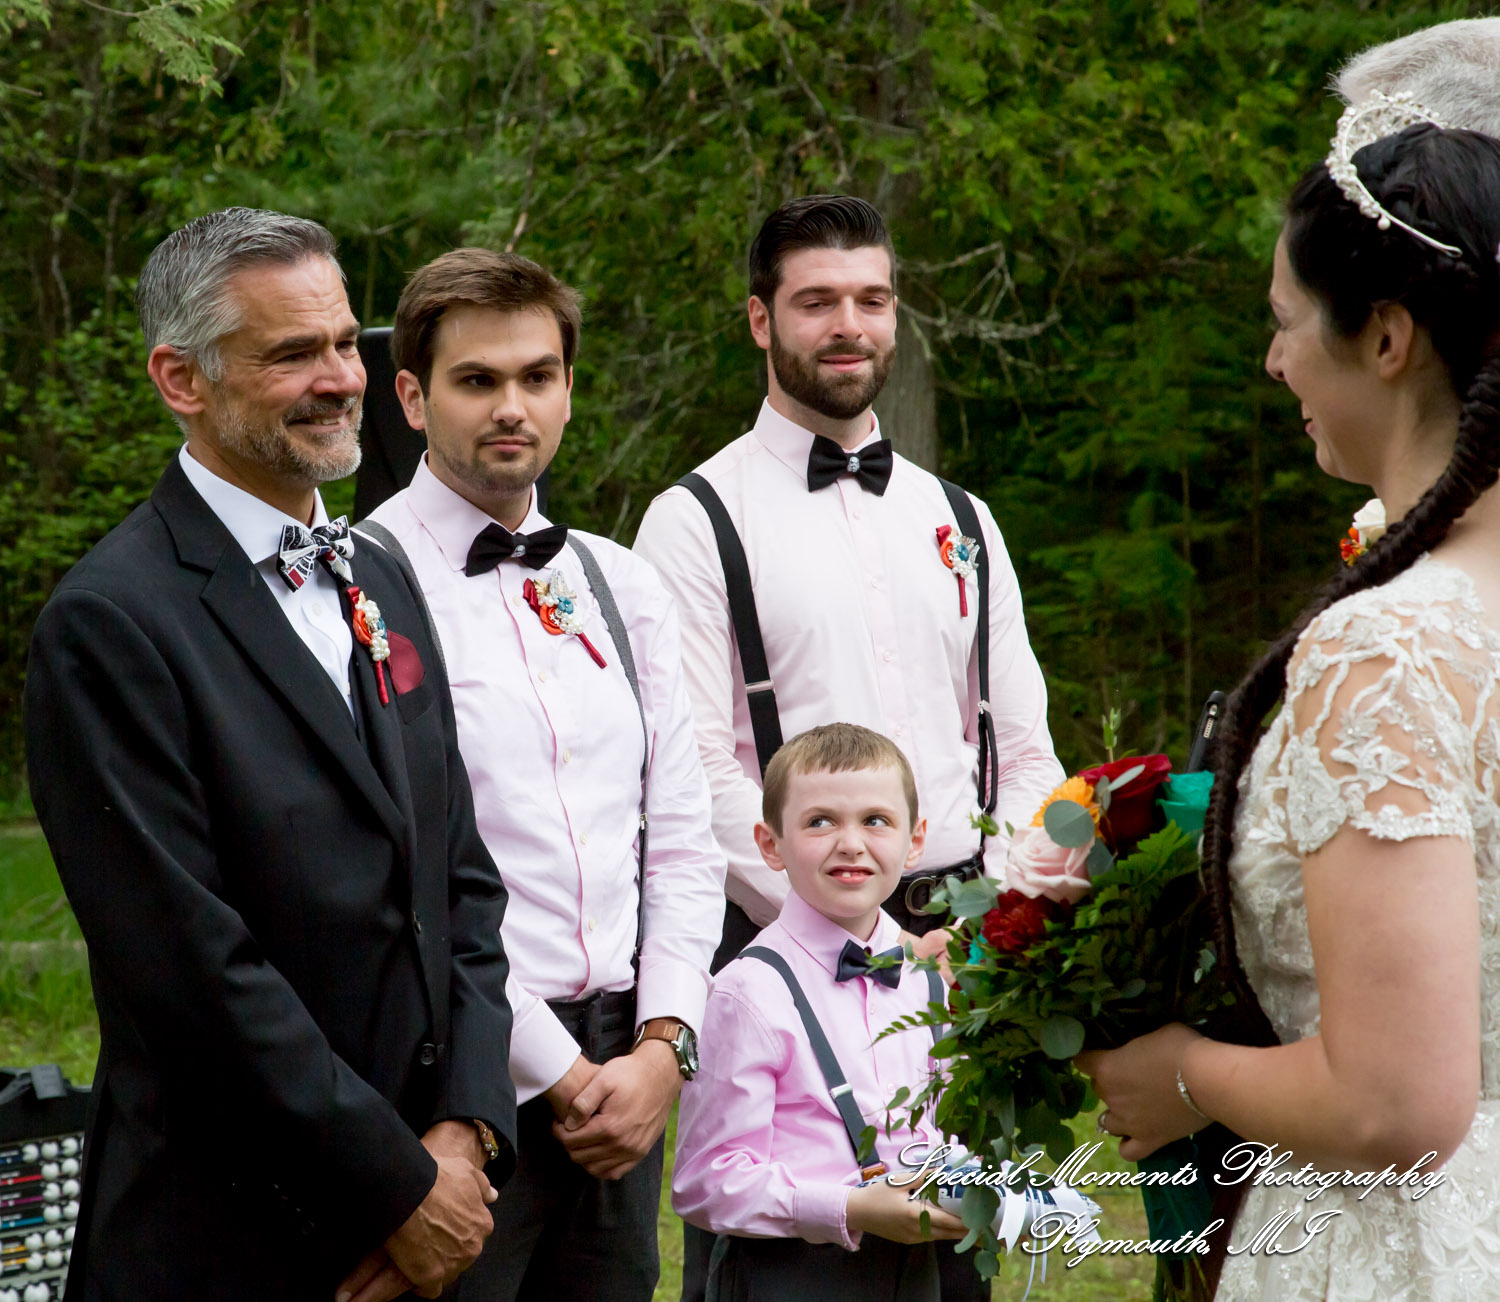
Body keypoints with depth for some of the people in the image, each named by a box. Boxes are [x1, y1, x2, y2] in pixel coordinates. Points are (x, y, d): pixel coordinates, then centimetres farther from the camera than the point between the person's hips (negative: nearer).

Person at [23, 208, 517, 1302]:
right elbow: (192, 964, -18)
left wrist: (465, 1131, -4)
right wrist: (399, 1190, -14)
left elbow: (464, 880, 10)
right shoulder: (111, 622, -13)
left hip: (427, 1209, 7)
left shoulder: (380, 585, 12)